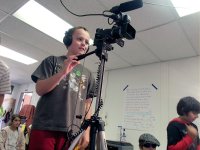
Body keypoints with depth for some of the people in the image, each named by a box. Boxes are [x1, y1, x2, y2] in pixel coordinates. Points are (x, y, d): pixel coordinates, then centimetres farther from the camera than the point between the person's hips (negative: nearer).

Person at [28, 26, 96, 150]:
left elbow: (87, 105, 9)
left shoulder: (88, 74, 13)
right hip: (45, 128, -2)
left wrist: (86, 131, -1)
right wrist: (63, 72, -16)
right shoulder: (53, 61, 6)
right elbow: (40, 90, -3)